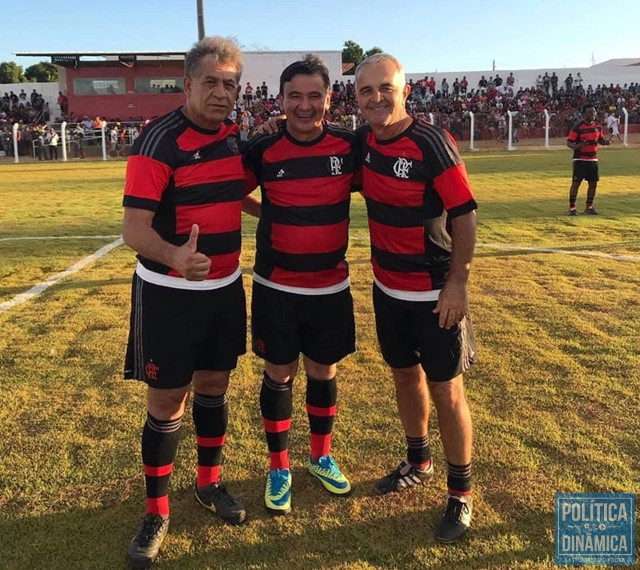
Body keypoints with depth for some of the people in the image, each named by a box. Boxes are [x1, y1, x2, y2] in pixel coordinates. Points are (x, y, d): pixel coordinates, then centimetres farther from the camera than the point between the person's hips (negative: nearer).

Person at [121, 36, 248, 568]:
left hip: (226, 287, 6)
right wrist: (173, 256, -43)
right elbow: (134, 229, -25)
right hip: (168, 293, -6)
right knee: (166, 401, 3)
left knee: (214, 386, 17)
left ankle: (210, 482, 37)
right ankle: (157, 510, 22)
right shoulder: (159, 141, -17)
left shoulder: (236, 136, 4)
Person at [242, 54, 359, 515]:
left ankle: (322, 457, 38)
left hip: (332, 288, 1)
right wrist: (269, 212, -9)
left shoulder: (350, 146, -6)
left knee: (323, 373, 15)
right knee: (279, 375, 10)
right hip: (276, 289, -1)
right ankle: (279, 468, 29)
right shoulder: (263, 151, -8)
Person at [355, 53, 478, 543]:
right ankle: (419, 463, 41)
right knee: (405, 375, 19)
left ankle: (460, 493, 22)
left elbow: (465, 213, -17)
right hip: (388, 287, 6)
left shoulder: (431, 143, -18)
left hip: (434, 292, -6)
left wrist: (457, 283, -19)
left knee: (446, 390, 4)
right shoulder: (364, 140, 0)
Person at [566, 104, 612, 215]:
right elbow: (569, 142, -11)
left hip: (593, 160, 6)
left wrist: (606, 142, -4)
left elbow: (600, 139, 19)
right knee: (576, 183, -6)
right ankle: (572, 207, 2)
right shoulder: (577, 127, -11)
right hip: (580, 160, -6)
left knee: (593, 184, 8)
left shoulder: (597, 127, 7)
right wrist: (577, 146, -31)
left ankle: (589, 207, 21)